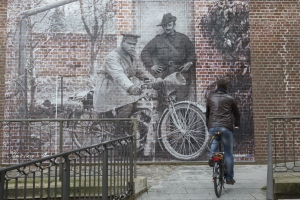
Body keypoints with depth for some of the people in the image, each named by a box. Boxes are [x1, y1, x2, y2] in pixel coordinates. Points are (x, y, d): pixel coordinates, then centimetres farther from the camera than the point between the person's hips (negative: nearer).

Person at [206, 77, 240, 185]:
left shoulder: (210, 98, 13)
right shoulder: (230, 99, 8)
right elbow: (236, 113, 17)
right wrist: (236, 124, 35)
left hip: (212, 127, 2)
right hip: (226, 127, -2)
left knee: (214, 141, 35)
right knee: (228, 153, 8)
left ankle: (212, 155, 7)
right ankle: (229, 178, 12)